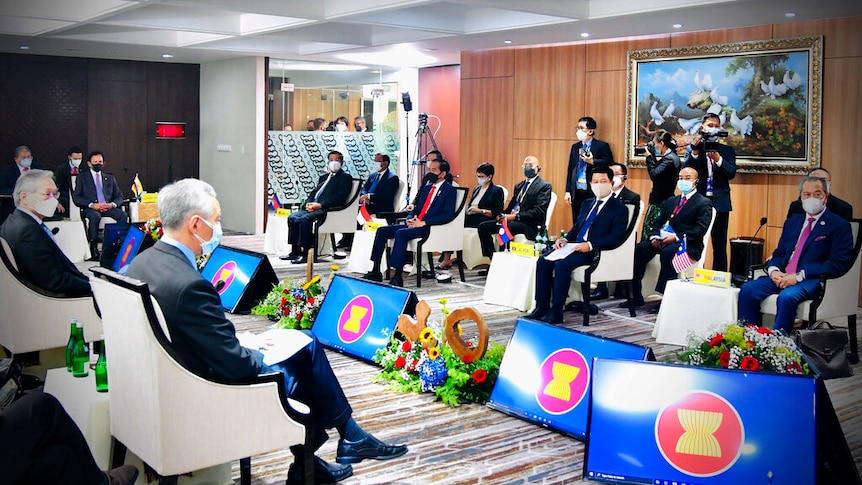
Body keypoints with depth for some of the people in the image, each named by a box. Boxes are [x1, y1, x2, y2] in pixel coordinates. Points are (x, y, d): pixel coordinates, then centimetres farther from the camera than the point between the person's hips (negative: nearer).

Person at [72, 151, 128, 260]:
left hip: (108, 207, 3)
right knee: (95, 216, -38)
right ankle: (94, 249, -38)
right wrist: (92, 205, -15)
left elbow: (119, 196, 17)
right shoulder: (82, 178, 14)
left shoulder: (110, 178, 24)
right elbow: (76, 197, 2)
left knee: (123, 215, -29)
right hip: (90, 209, -3)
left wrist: (112, 204, -7)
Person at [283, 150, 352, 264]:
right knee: (292, 217, -11)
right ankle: (295, 251, -7)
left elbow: (339, 198, -11)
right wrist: (309, 203, 0)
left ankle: (305, 253, -26)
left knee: (305, 219, -31)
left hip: (325, 208, -8)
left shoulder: (345, 177, 1)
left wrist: (320, 205, -19)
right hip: (313, 206, 8)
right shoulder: (324, 177, 27)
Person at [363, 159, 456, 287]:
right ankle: (375, 272, -6)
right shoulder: (426, 187, 21)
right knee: (382, 231, -7)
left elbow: (448, 214, -14)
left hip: (427, 227, -8)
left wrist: (424, 223, -19)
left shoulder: (449, 190, -2)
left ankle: (398, 276, -33)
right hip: (414, 224, 8)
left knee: (400, 233, -33)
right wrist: (410, 218, -1)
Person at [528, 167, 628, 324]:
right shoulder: (587, 203, 22)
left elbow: (617, 236, -12)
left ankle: (556, 313, -24)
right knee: (543, 261, -12)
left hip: (594, 251, -8)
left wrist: (590, 245, -22)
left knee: (562, 264, -31)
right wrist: (565, 239, 4)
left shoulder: (619, 207, -1)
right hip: (576, 245, 8)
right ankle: (542, 307, -9)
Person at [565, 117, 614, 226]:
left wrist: (592, 161, -19)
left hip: (593, 192, -5)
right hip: (577, 192, 5)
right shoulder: (575, 147, 15)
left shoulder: (602, 146, -1)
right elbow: (570, 169, 14)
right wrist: (568, 191, 8)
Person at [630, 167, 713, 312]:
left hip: (689, 245, -6)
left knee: (668, 252, -38)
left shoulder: (703, 203, 1)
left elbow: (700, 229, -12)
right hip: (665, 241, 6)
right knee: (639, 248, -18)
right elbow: (659, 223, 19)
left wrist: (677, 237, -23)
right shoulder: (670, 201, 22)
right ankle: (636, 296, -18)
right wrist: (654, 236, -4)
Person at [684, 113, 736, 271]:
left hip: (720, 203, 1)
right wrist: (695, 151, -18)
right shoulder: (692, 148, 7)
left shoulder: (727, 150, 9)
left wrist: (718, 159, -19)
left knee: (719, 246, 4)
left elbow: (731, 173, -4)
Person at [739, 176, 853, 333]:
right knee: (747, 290, -18)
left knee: (787, 297, -36)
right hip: (782, 276, 6)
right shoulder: (792, 222, 22)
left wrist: (799, 276, -16)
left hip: (812, 280, -6)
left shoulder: (839, 226, 2)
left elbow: (838, 263, -9)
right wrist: (773, 270, -4)